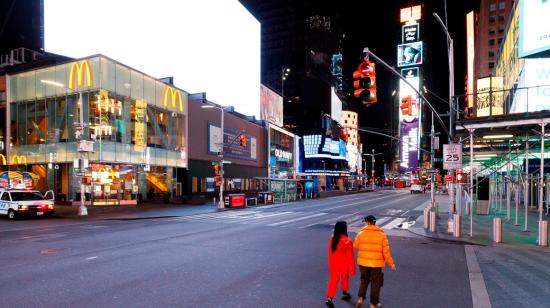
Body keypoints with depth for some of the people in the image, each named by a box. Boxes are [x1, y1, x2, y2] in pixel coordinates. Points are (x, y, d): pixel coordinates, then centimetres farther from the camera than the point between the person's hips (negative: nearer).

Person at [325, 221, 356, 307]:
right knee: (345, 278, 23)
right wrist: (352, 269, -7)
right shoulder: (347, 241, -22)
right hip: (344, 264, -3)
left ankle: (329, 298, -8)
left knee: (333, 280, 6)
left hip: (333, 264, 3)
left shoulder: (332, 238, -6)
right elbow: (350, 256, -16)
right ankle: (345, 294, 40)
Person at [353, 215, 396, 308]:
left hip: (363, 262, 1)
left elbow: (355, 246, 1)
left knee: (364, 281, 21)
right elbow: (386, 251, -9)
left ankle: (360, 298, 6)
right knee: (375, 283, 14)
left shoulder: (361, 233, -7)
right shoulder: (382, 235, -6)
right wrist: (391, 263, 2)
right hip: (377, 263, -1)